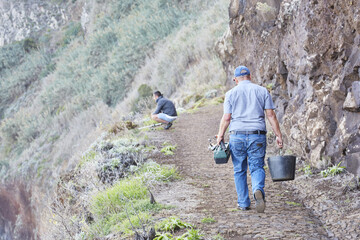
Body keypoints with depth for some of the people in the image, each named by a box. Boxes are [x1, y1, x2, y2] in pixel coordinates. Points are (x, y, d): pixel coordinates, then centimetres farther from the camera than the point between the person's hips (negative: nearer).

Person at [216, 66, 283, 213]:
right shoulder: (262, 91, 6)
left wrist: (220, 136, 10)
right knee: (257, 167, 3)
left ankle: (243, 203, 12)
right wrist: (278, 135, 5)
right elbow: (271, 115, 2)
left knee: (239, 171, 10)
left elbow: (226, 118, -1)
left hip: (237, 135, 0)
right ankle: (258, 189, -27)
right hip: (257, 135, 0)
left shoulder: (231, 93, 3)